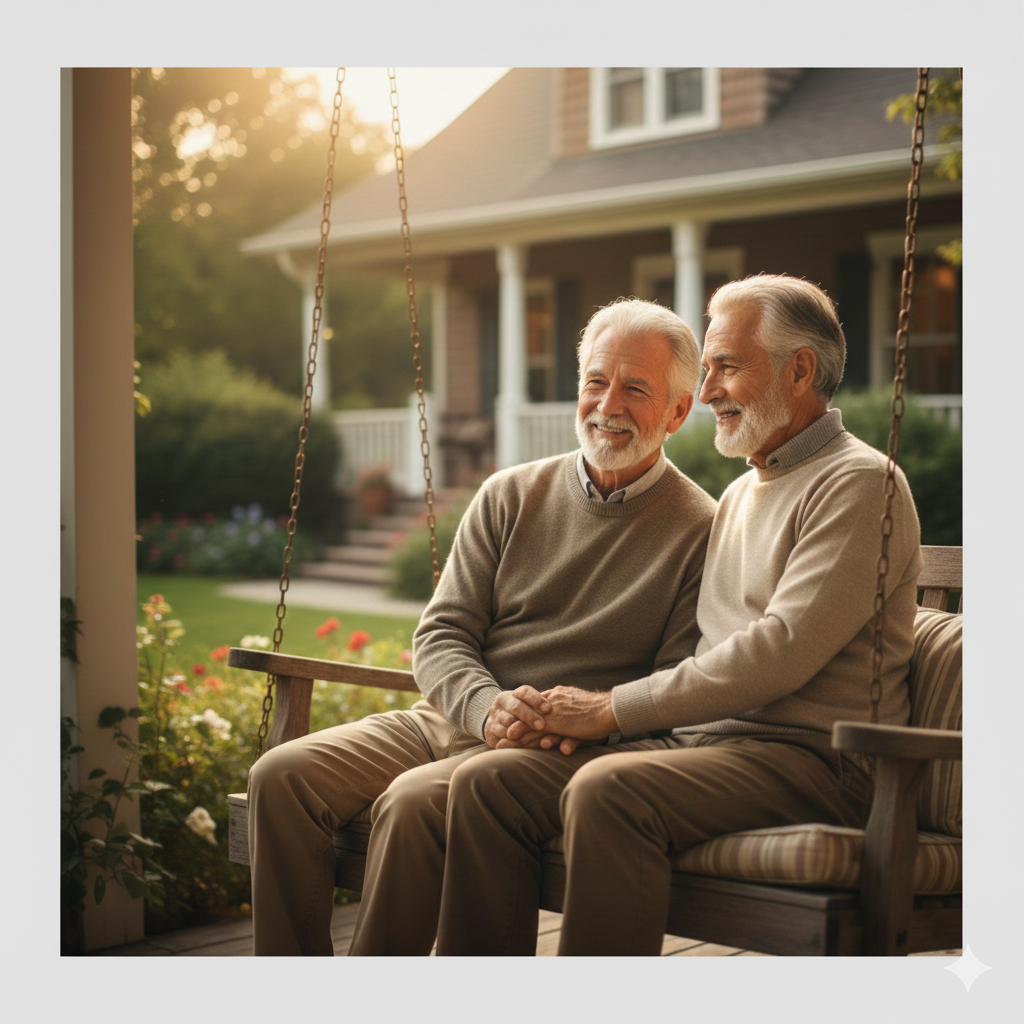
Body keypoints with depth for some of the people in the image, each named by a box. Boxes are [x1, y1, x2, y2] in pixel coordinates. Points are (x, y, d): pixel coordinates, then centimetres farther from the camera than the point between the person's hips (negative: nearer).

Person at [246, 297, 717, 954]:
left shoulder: (702, 531, 1)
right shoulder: (510, 497, 13)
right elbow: (440, 636, 8)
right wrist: (487, 706, -14)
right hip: (454, 719, 5)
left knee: (415, 799, -33)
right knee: (283, 774, -17)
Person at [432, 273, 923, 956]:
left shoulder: (858, 484, -5)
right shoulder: (741, 494, 24)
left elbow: (781, 651, -17)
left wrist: (614, 708, -13)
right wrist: (585, 714, 1)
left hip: (806, 755, -8)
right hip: (697, 741, 8)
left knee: (606, 793, -34)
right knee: (486, 782, -10)